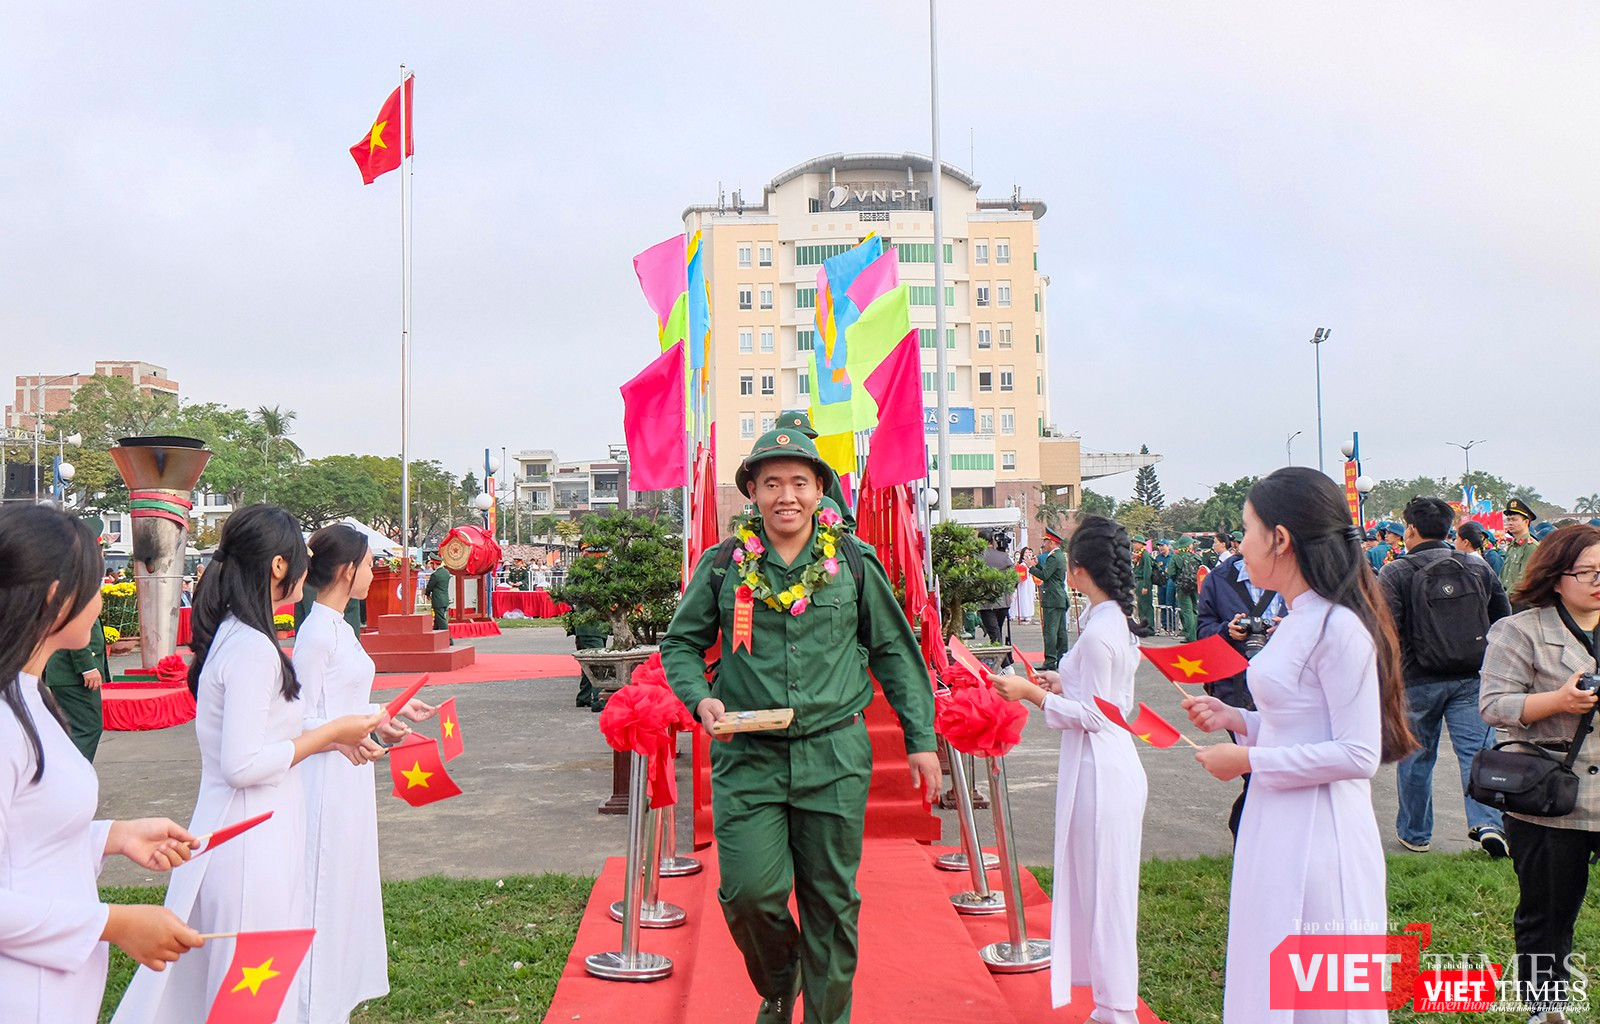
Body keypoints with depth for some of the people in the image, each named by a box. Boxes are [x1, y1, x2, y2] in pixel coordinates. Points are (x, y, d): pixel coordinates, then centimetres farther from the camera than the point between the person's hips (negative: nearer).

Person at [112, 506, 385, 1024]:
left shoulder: (228, 635, 9)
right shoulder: (254, 648, -20)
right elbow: (242, 765, -23)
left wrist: (328, 741, 13)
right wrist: (328, 732, -14)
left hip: (239, 826, 9)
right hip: (253, 841, -9)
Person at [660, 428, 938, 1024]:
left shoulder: (854, 561, 2)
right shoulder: (723, 564, 1)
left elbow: (894, 652, 9)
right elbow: (680, 643, 11)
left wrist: (920, 740, 6)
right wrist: (700, 699, -8)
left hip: (835, 755, 0)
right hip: (747, 756, 0)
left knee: (831, 901, 8)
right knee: (748, 893, -4)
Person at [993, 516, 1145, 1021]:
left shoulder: (1097, 633, -20)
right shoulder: (1118, 622, 9)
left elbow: (1091, 715, -18)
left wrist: (1032, 694, -14)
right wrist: (1064, 685, 15)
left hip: (1098, 770, -10)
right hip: (1114, 764, 10)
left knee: (1101, 890, 1)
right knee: (1106, 889, 17)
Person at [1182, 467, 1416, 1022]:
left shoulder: (1338, 627, -18)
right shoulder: (1298, 619, 10)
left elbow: (1359, 754, -20)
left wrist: (1250, 760, -16)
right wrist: (1236, 720, 9)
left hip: (1318, 835, -9)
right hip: (1278, 830, 9)